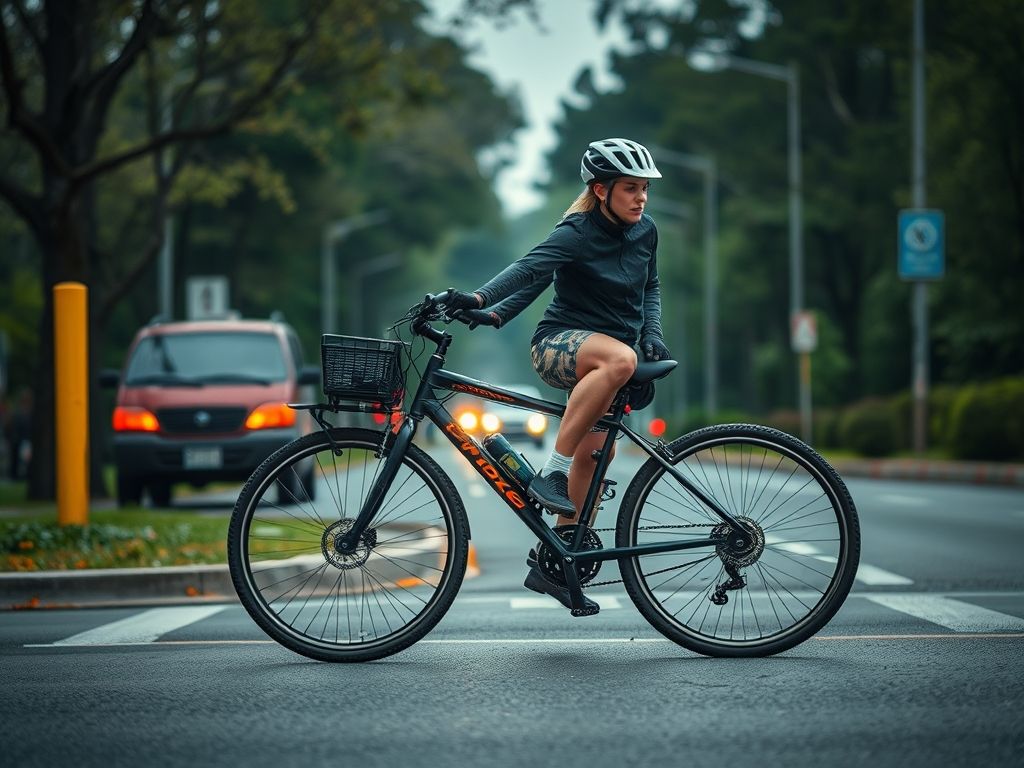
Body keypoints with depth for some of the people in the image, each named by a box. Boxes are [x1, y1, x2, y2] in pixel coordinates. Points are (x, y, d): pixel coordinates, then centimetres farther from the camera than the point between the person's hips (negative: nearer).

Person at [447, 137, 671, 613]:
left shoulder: (645, 232, 6)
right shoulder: (577, 234, -15)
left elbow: (650, 287, 22)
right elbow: (530, 268, -30)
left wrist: (652, 331, 3)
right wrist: (479, 299, -47)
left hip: (609, 352, 7)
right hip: (560, 342, -7)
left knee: (592, 455, 5)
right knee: (619, 358, -39)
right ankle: (552, 472, -34)